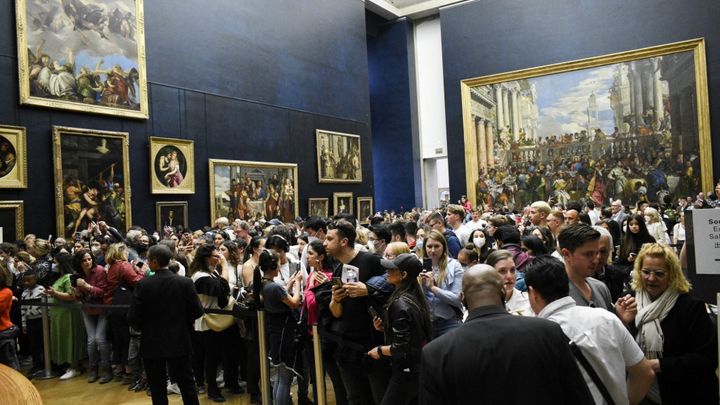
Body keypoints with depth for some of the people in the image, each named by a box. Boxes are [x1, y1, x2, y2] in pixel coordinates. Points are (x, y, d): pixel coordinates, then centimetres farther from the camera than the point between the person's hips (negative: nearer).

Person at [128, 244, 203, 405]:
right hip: (180, 342, 1)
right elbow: (197, 312, -7)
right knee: (187, 385, 13)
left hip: (152, 344, -1)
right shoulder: (185, 282, -9)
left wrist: (144, 328, 10)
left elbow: (133, 317, -11)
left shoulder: (143, 285, -13)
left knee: (158, 390, 12)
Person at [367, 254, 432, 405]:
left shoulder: (400, 304, -24)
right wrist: (384, 328, 4)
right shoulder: (415, 297, 3)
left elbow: (401, 348, -23)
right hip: (420, 366, 9)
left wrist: (379, 350, -7)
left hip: (407, 371, -9)